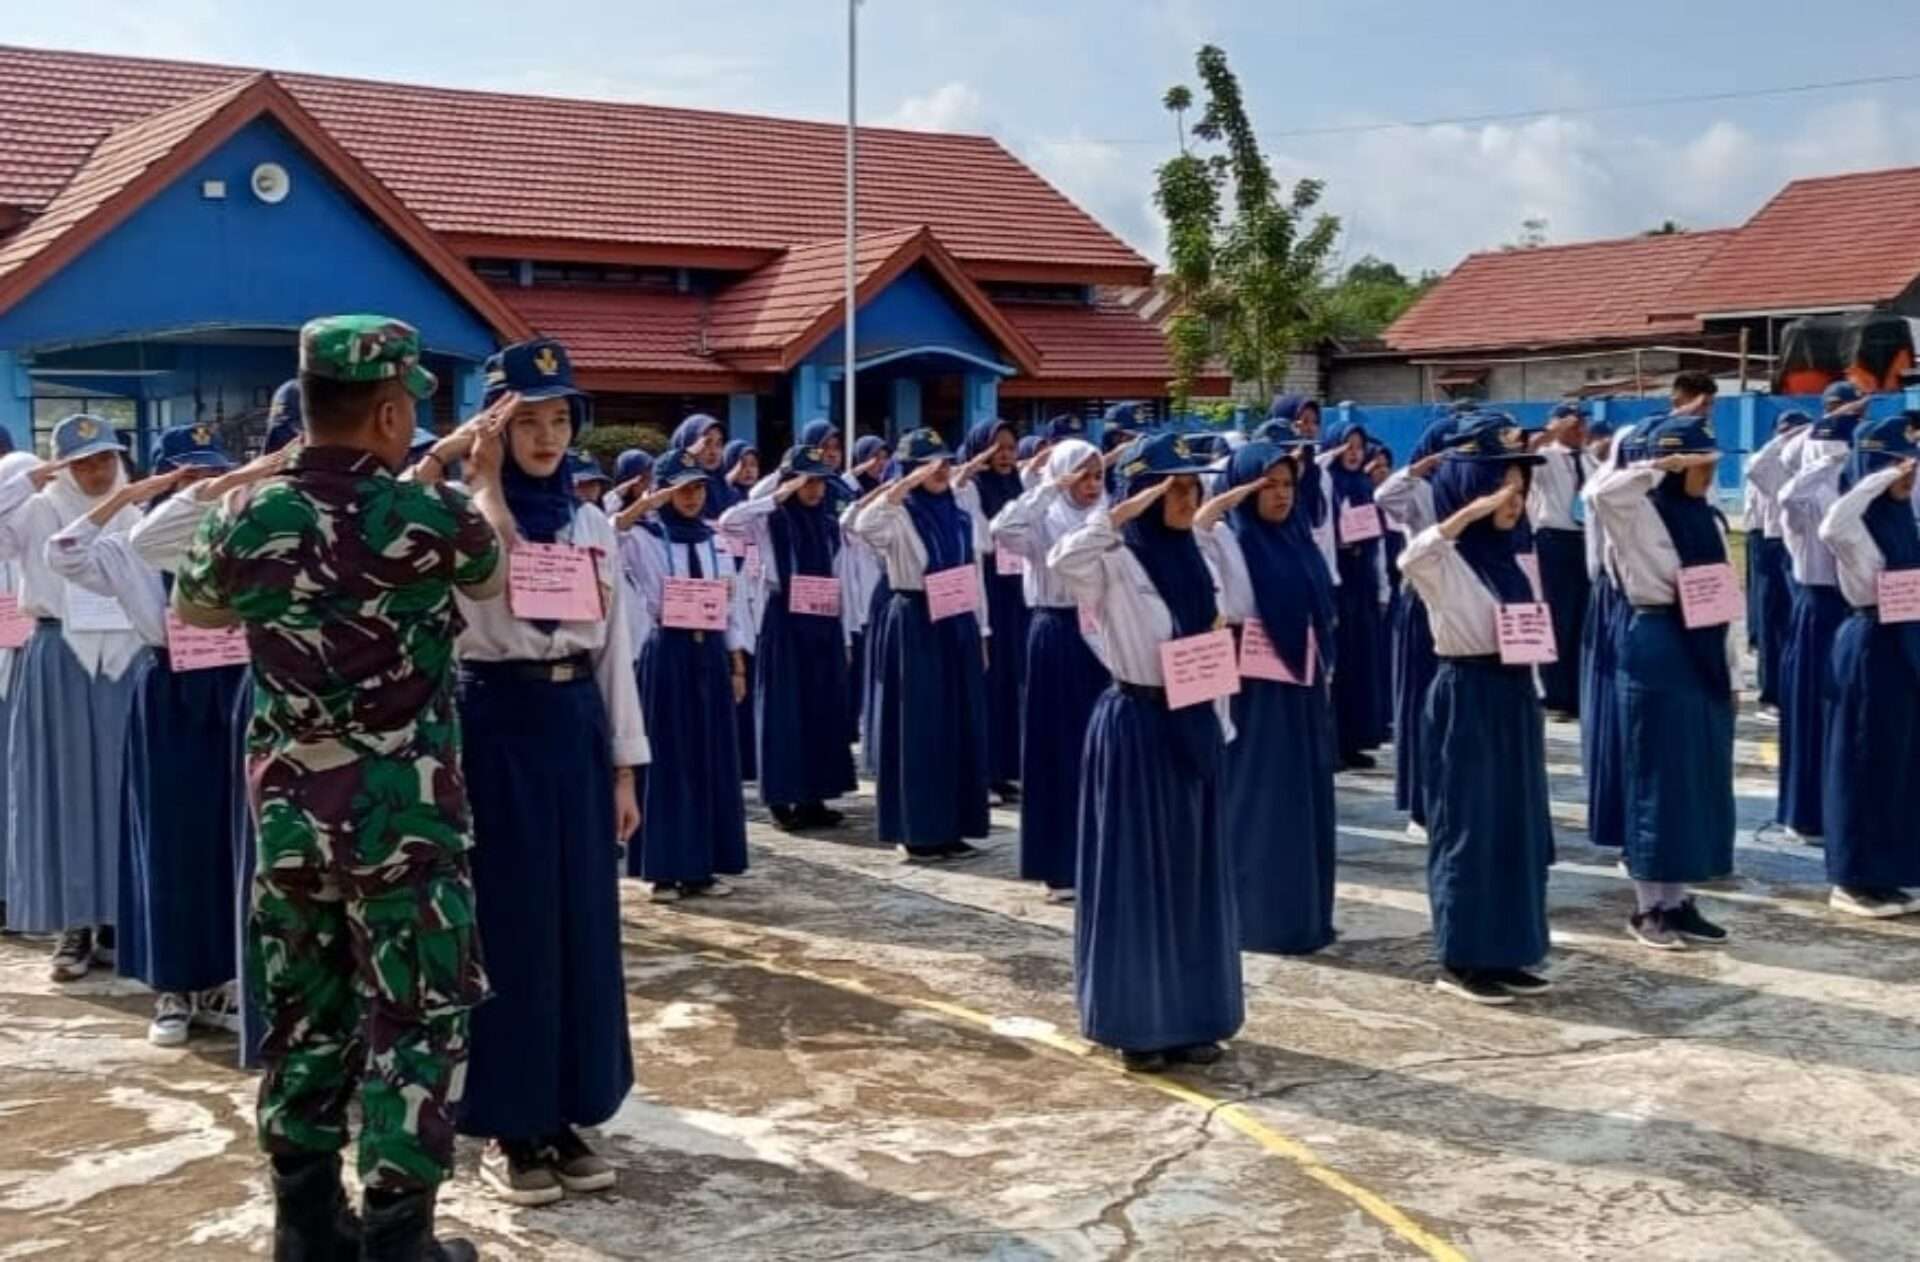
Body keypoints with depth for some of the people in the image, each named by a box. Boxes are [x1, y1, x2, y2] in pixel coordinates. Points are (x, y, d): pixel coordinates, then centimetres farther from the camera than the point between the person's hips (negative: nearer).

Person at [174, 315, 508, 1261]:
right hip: (404, 809, -5)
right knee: (416, 1016, 4)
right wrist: (485, 479, 26)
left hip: (287, 804, 5)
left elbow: (191, 608, 20)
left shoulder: (246, 517, -1)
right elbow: (491, 569, 11)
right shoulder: (431, 518, -13)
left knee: (303, 1009, 15)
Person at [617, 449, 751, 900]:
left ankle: (703, 866, 15)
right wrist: (645, 503, -28)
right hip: (667, 653, -4)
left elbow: (734, 605, 11)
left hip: (711, 653, 4)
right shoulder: (645, 537, -2)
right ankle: (665, 868, 6)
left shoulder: (716, 541, 10)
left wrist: (738, 666, 8)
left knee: (712, 760, 6)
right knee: (668, 760, -1)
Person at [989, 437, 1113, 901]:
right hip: (1058, 639, -4)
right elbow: (1003, 531, -26)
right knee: (1060, 747, 1)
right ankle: (1061, 866, 8)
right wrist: (1046, 487, -24)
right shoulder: (1043, 521, -4)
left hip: (1102, 637, 4)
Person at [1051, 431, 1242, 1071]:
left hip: (1194, 729, 7)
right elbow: (1062, 559, -34)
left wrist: (1219, 725, 13)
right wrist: (1126, 511, -29)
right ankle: (1136, 1024, 12)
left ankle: (1191, 1018, 23)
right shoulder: (1115, 564, -11)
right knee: (1135, 874, 1)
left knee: (1194, 873, 12)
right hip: (1134, 727, -7)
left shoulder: (1195, 559, 9)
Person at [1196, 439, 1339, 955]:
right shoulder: (1226, 538, -8)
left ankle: (1304, 913, 22)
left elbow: (1319, 608, 17)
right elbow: (1193, 522, -31)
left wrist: (1321, 670, 14)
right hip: (1252, 687, -6)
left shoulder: (1297, 539, 10)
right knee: (1256, 801, 0)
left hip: (1302, 685, 6)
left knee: (1303, 799, 11)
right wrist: (1246, 489, -21)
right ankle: (1258, 916, 9)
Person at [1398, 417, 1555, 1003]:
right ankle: (1461, 960, 8)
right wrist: (1473, 511, -35)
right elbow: (1408, 559, -37)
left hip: (1513, 699, 8)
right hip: (1465, 700, -8)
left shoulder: (1509, 557, 12)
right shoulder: (1443, 560, -12)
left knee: (1516, 824, 11)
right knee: (1468, 826, -2)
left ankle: (1505, 953, 20)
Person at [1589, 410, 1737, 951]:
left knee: (1702, 777, 10)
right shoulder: (1639, 513, -8)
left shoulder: (1709, 519, 13)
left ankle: (1678, 899, 20)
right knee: (1658, 776, -2)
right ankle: (1648, 906, 7)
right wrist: (1662, 465, -22)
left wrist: (1729, 668, 13)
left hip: (1705, 650, 7)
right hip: (1657, 648, -7)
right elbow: (1602, 490, -31)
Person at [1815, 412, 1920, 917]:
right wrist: (1880, 479, -32)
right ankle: (1854, 879, 7)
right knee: (1866, 761, -2)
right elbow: (1831, 528, -40)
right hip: (1871, 646, -9)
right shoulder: (1857, 522, -15)